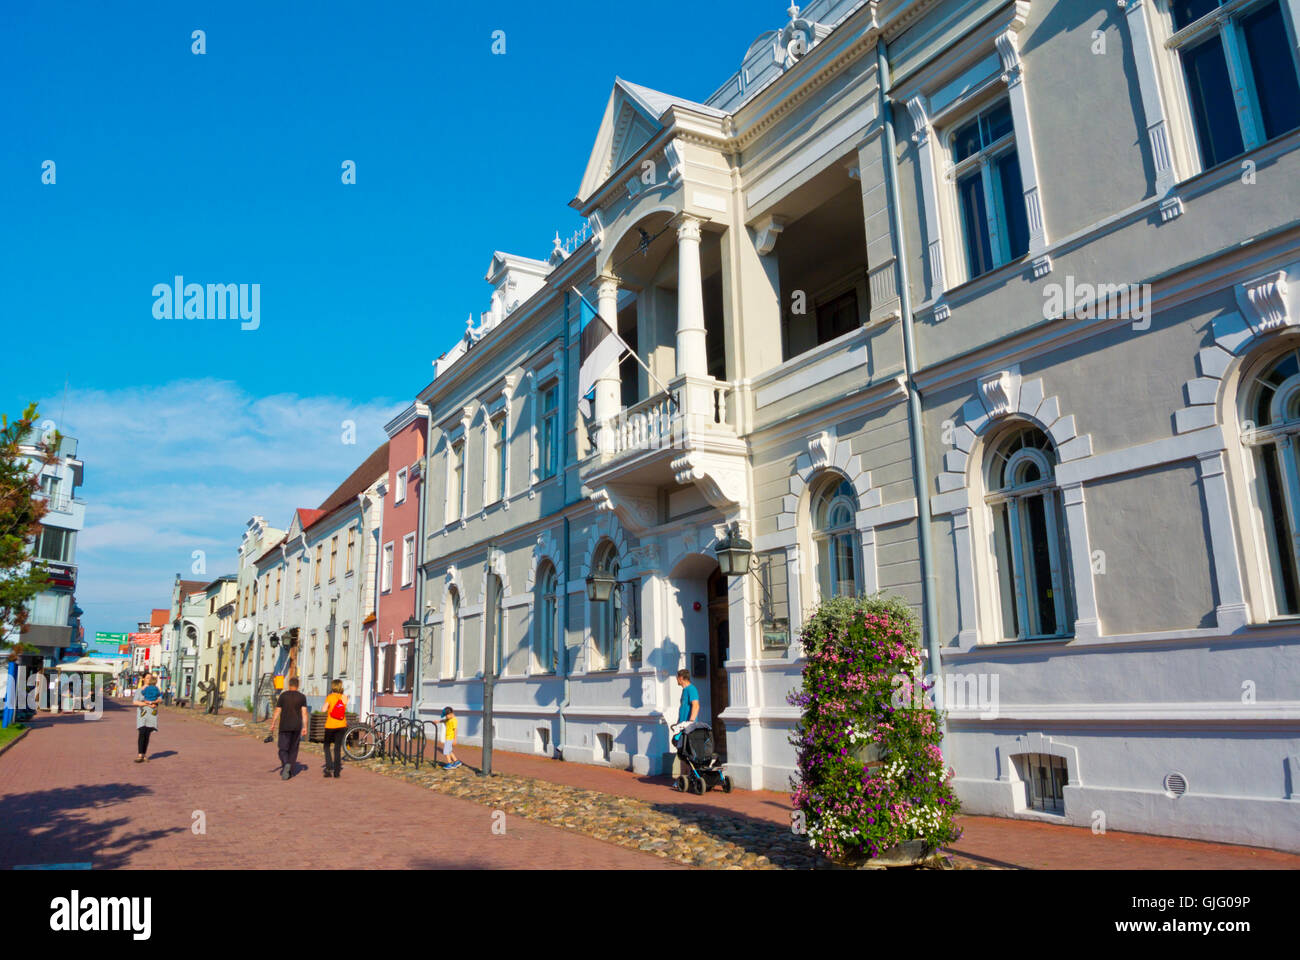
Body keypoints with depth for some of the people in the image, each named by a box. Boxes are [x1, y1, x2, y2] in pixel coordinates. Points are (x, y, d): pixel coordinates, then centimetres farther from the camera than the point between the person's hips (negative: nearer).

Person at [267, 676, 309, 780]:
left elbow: (277, 711, -2)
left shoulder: (283, 695, -1)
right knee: (293, 749, 14)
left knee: (283, 749, 3)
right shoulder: (302, 697, 1)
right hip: (297, 726, 2)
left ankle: (285, 764, -24)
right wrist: (305, 727, -3)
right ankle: (290, 771, 15)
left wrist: (272, 725, 6)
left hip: (284, 726, -1)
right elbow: (304, 713, -5)